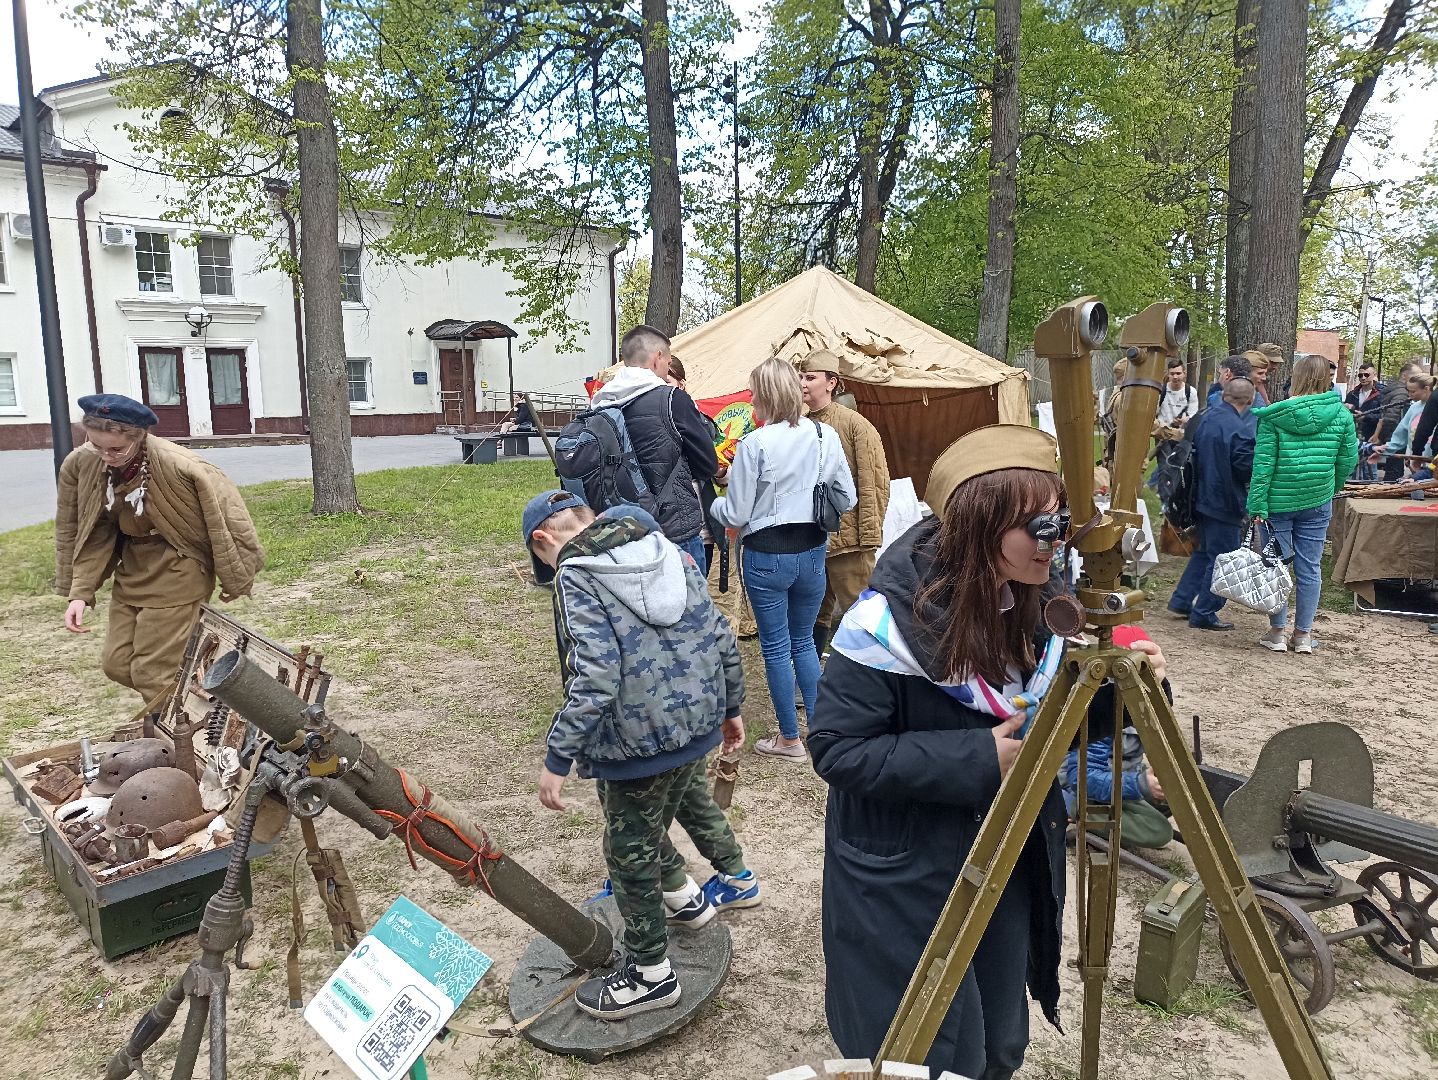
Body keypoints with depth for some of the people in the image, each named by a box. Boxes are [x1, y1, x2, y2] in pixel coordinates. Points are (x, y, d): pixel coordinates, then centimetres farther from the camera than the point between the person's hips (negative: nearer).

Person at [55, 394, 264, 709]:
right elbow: (77, 531, 1)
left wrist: (235, 577, -6)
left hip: (176, 574, -6)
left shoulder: (179, 466, -27)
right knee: (118, 665, 11)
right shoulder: (80, 464, -10)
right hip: (131, 571, 6)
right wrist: (80, 592, -6)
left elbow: (225, 513, -16)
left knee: (153, 672, -4)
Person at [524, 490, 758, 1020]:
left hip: (640, 740, -8)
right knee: (689, 795, 35)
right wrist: (731, 707, 18)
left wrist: (557, 759, -18)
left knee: (630, 851, 11)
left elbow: (594, 680, -24)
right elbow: (723, 639, 7)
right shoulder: (671, 553, 5)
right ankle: (736, 878, 54)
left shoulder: (576, 579, -15)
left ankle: (649, 974, 27)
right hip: (698, 719, 8)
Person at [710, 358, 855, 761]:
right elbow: (846, 498, 5)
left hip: (766, 556, -4)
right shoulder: (826, 436, -3)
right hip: (812, 552, 4)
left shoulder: (754, 444, -16)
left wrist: (711, 503, 9)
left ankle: (790, 739, 19)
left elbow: (736, 514, -11)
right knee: (803, 641, 21)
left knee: (776, 647, 9)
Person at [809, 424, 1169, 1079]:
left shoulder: (1040, 601, -7)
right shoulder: (891, 619, -26)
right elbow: (837, 749, -23)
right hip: (906, 883, -5)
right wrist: (977, 758, -28)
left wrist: (1119, 689, -16)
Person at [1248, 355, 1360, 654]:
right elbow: (1348, 460, 5)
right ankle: (1304, 635, 18)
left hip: (1278, 501, -2)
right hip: (1317, 502, 2)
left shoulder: (1274, 417, -9)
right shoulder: (1341, 415, -1)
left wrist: (1257, 504, -10)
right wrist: (1331, 489, 20)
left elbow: (1263, 464, -12)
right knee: (1310, 567, 10)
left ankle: (1277, 632, 13)